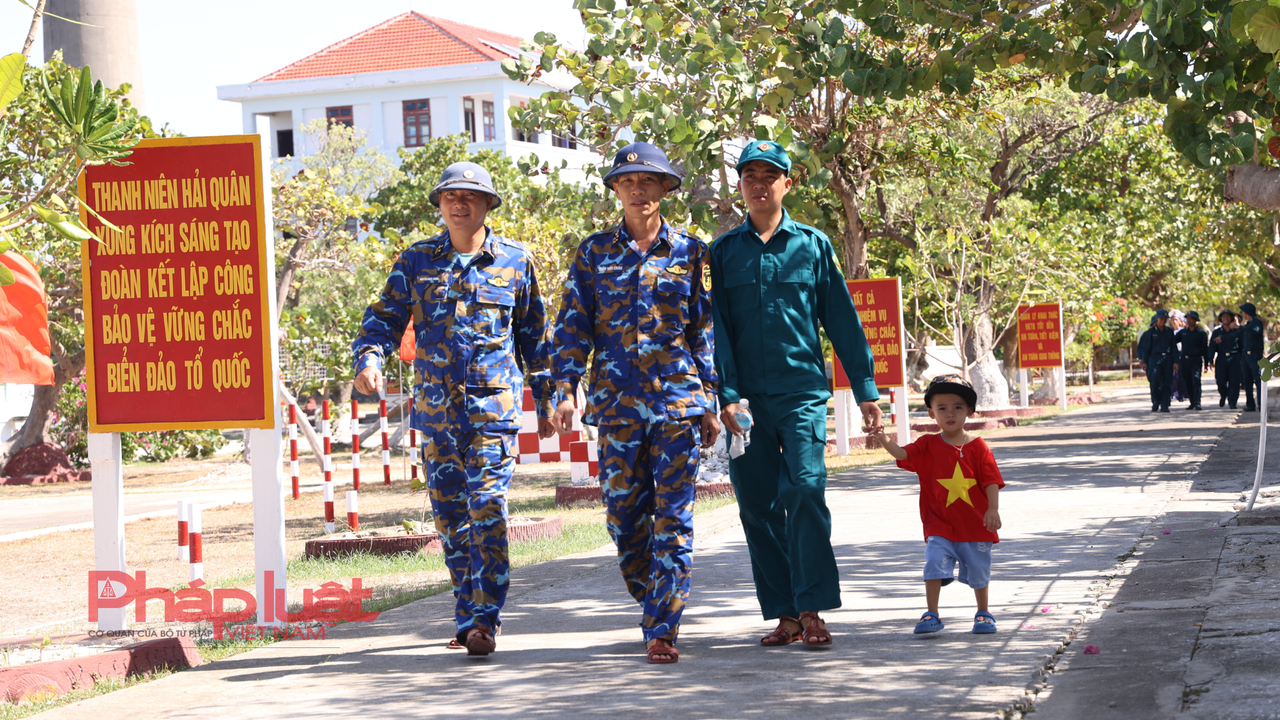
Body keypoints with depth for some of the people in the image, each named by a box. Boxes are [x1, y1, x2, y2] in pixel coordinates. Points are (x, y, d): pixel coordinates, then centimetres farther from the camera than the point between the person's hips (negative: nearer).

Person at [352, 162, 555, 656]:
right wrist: (369, 358, -15)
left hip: (495, 403, -3)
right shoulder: (416, 261, 8)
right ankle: (469, 614, 19)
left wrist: (545, 401, 14)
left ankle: (484, 620, -12)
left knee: (488, 509, -13)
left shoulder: (514, 261, 6)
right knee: (449, 515, 7)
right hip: (436, 406, 3)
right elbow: (385, 318, 6)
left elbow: (534, 336, 13)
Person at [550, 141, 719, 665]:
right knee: (624, 515, 3)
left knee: (673, 518, -6)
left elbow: (705, 329, 9)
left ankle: (662, 629, -4)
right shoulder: (594, 253, 9)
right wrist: (565, 389, -6)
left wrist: (710, 402, 5)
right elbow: (573, 326, 6)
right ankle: (652, 606, 24)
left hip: (678, 399, -1)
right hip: (617, 400, 1)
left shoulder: (689, 252, 7)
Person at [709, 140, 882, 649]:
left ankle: (811, 609, -12)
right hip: (746, 399, 2)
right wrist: (727, 395, -7)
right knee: (757, 505, 2)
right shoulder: (724, 251, 9)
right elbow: (717, 328, 4)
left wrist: (866, 390, 7)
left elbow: (842, 319, 9)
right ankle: (784, 614, 9)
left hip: (803, 392, -2)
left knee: (805, 488, -17)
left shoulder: (813, 245, 8)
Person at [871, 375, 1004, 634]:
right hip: (939, 527, 0)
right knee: (935, 562, -15)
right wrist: (883, 439, -34)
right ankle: (932, 615, -5)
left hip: (975, 525, 0)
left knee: (978, 570, 10)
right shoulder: (928, 445, 1)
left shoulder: (978, 447, -1)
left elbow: (991, 481, -5)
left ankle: (984, 613, 30)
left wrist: (993, 509, -18)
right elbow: (902, 454, -15)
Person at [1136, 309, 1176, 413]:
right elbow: (1146, 348, 4)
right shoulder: (1151, 332, 4)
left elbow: (1173, 347, 14)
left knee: (1166, 383, -2)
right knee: (1155, 381, -15)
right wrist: (1144, 361, 0)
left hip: (1167, 359, 3)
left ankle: (1164, 406, 0)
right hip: (1155, 358, -3)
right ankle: (1155, 404, 0)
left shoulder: (1169, 331, 12)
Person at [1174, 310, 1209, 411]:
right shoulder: (1182, 332, 13)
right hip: (1184, 360, 4)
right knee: (1188, 383, 7)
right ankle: (1192, 402, 18)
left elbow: (1205, 349, 6)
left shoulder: (1201, 333, 5)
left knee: (1196, 380, -16)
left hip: (1196, 360, -4)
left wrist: (1206, 363, 2)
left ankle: (1197, 403, -20)